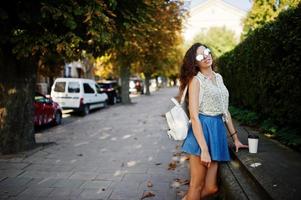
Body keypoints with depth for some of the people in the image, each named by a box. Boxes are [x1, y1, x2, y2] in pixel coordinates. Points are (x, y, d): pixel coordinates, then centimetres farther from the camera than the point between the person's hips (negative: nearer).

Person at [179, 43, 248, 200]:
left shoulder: (219, 77, 14)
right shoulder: (196, 80, -7)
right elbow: (194, 116, -15)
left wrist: (235, 138, 16)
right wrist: (204, 149, -20)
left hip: (218, 130, 7)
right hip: (202, 130, -6)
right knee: (197, 187, 3)